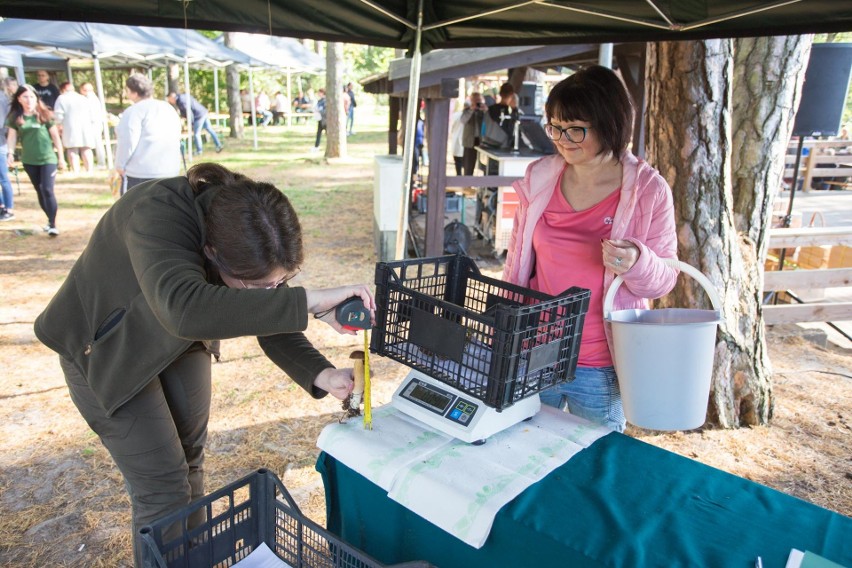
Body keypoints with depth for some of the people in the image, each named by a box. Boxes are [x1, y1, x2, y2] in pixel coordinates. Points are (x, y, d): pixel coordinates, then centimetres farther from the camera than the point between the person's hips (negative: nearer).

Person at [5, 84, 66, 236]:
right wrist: (10, 153, -10)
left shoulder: (44, 115, -4)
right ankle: (50, 220, 24)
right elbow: (12, 136, 5)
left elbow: (55, 136, 0)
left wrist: (61, 157, 0)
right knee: (39, 191, 12)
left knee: (48, 190, -11)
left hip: (48, 159, -3)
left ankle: (53, 225, -9)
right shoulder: (15, 117, 1)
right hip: (29, 161, 4)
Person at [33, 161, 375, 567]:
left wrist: (321, 374, -32)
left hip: (177, 342, 5)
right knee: (163, 486, -6)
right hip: (103, 350, -5)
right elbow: (185, 309, -57)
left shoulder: (250, 235, -22)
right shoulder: (157, 217, -39)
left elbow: (271, 321, -15)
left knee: (189, 460, 15)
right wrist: (309, 302, -58)